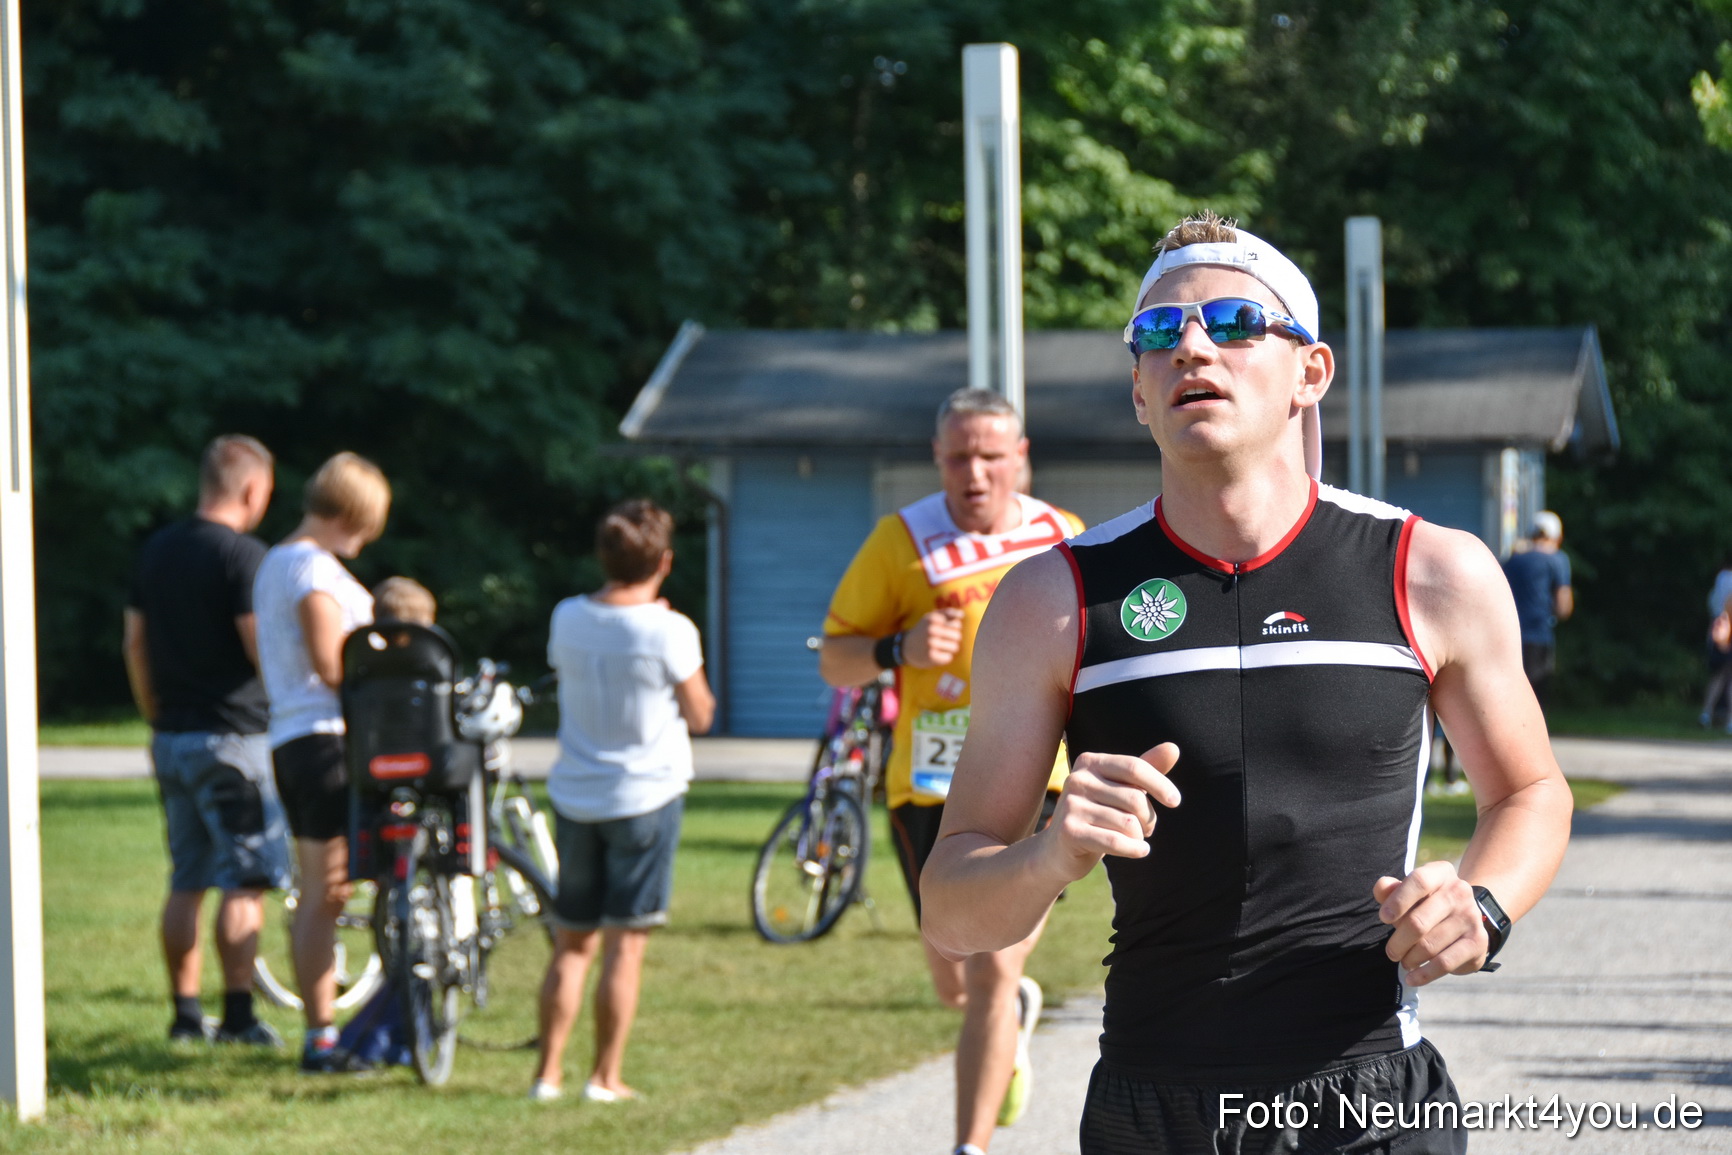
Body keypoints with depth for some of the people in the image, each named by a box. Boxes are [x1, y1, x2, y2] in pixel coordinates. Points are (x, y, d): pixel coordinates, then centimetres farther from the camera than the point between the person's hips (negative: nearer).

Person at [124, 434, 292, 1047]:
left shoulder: (157, 550, 11)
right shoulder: (242, 553, -13)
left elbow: (134, 644, 14)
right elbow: (262, 648, -18)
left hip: (173, 737, 7)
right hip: (230, 735, -7)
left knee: (186, 882, 12)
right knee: (245, 882, -4)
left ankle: (185, 1013, 14)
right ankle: (238, 1014, -7)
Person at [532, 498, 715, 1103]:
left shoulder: (567, 619, -1)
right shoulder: (669, 630, -14)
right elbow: (699, 716, -3)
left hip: (574, 797, 4)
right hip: (645, 796, -4)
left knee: (572, 942, 12)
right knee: (625, 942, 1)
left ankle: (548, 1070, 11)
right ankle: (606, 1076, 2)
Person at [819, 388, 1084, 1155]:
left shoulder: (1064, 541, 5)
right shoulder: (902, 541, -1)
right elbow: (833, 660, 1)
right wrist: (899, 648, -19)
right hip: (931, 790, 0)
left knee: (993, 974, -11)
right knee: (954, 986, 9)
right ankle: (1014, 1014, 46)